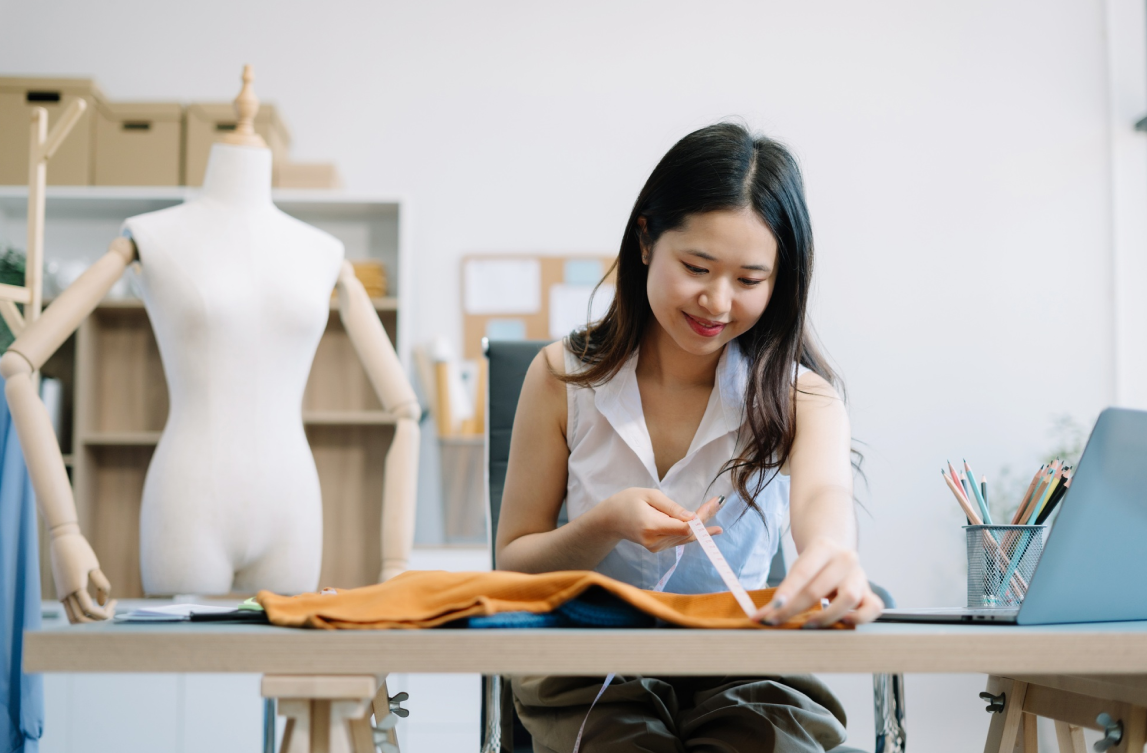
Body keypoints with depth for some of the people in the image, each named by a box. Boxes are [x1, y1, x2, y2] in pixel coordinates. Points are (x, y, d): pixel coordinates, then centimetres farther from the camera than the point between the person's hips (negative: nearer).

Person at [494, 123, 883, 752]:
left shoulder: (799, 395, -1)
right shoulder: (564, 376, 1)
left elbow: (822, 492, -25)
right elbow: (512, 561, 6)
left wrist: (830, 553, -52)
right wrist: (607, 524, -17)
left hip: (749, 672, 1)